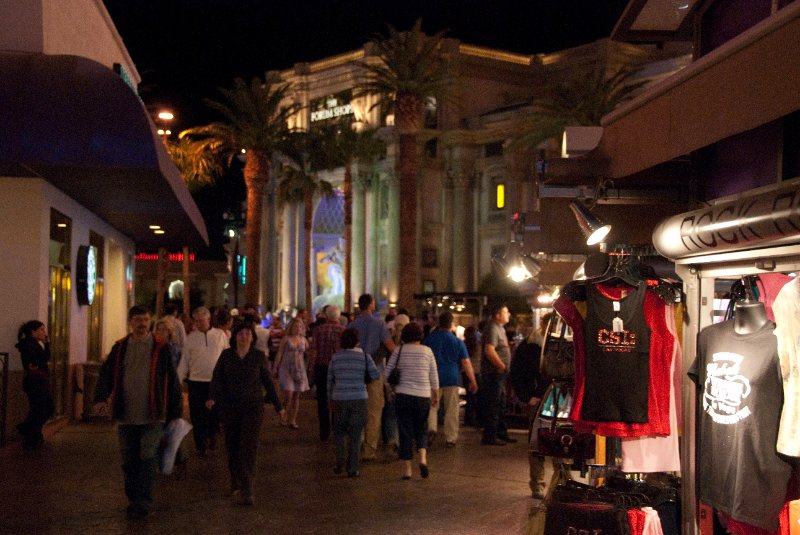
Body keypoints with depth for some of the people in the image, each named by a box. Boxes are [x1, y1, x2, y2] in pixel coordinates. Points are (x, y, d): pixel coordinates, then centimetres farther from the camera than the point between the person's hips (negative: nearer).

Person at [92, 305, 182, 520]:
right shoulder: (120, 348, 8)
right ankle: (133, 500, 23)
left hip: (152, 417, -3)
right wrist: (101, 398, -14)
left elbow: (172, 381, 3)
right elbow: (106, 374, 4)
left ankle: (144, 502, -2)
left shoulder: (161, 348, 0)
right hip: (126, 416, 3)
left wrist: (175, 412, 2)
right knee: (129, 460, 10)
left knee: (148, 457, -9)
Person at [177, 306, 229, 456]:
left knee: (214, 414, 7)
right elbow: (184, 360, 7)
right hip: (196, 382, 0)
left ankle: (212, 435, 32)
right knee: (197, 416, 2)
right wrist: (179, 380, 2)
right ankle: (200, 445, 13)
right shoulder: (191, 337, 4)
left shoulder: (220, 335, 3)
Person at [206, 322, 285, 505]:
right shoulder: (226, 355, 3)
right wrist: (212, 397, -20)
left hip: (253, 407, -2)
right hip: (229, 407, 2)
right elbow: (217, 378, -2)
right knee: (232, 447, 10)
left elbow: (268, 382, 7)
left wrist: (278, 406, 11)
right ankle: (235, 484, 28)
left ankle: (246, 491, -12)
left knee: (249, 448, -11)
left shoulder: (259, 356, 1)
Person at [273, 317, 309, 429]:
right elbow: (279, 354, 0)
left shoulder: (303, 340, 10)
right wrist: (275, 368, -3)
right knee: (288, 394, -13)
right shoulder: (286, 339, 0)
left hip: (299, 369, 4)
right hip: (286, 368, -4)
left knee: (296, 396, 4)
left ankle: (293, 420, 11)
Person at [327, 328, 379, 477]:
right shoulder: (364, 356, -2)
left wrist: (332, 395, 23)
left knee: (339, 431, 19)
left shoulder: (335, 357, 3)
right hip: (359, 398, -1)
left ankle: (340, 462, 5)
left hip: (339, 399, 1)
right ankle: (352, 469, 6)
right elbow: (376, 375, -3)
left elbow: (329, 380, 9)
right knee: (355, 435, 7)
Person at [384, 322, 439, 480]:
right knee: (421, 430, 14)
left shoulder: (399, 351, 0)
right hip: (423, 396, 1)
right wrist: (436, 395, 15)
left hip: (403, 395, 0)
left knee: (405, 431, 5)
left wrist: (388, 390, 15)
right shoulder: (427, 351, 2)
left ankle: (407, 469, 4)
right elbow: (434, 377, 4)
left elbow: (387, 372, 0)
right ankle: (423, 458, -10)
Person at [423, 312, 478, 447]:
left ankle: (431, 427, -14)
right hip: (452, 378, -1)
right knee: (451, 410, 5)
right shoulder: (457, 342, 0)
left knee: (431, 405, 10)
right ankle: (450, 438, 7)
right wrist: (473, 381, 2)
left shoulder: (429, 339, 4)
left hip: (433, 378, 1)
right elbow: (466, 363, -2)